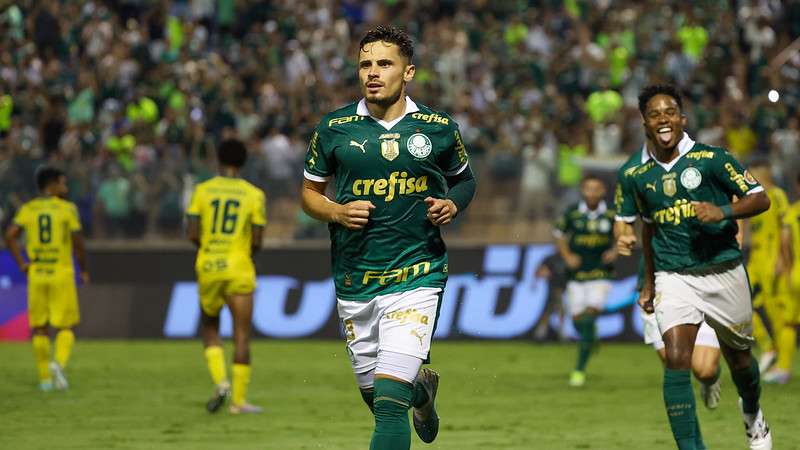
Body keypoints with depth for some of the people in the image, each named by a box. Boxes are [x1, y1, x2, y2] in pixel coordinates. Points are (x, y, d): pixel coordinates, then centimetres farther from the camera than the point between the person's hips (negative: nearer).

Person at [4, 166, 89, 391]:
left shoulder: (27, 209, 5)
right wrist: (83, 269, 3)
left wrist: (21, 263, 2)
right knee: (65, 327, 5)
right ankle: (59, 363, -20)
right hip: (62, 274, -3)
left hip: (36, 274, 3)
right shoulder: (67, 209, -4)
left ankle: (45, 378, 10)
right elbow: (77, 241, -9)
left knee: (39, 328, 10)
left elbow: (10, 236, -5)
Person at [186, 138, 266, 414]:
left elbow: (193, 234, -4)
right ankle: (238, 400, 3)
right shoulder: (254, 194, -2)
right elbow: (257, 241, -4)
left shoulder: (202, 191, 1)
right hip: (239, 270, -2)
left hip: (208, 267, 2)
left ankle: (220, 382, 1)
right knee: (242, 336, 4)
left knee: (209, 327, 20)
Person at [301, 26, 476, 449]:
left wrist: (452, 205, -4)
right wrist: (337, 212, -10)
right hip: (354, 281, 3)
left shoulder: (439, 128, 0)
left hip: (416, 275, -3)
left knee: (390, 401, -17)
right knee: (374, 394, 16)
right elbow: (309, 192, 11)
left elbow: (464, 180, 18)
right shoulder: (334, 128, 1)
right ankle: (422, 389, 50)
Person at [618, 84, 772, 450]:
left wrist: (724, 211, -25)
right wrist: (649, 283, 24)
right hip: (673, 279, 1)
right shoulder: (640, 176, 5)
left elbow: (760, 199, -6)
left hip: (723, 273, -1)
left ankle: (752, 415, 49)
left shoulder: (711, 159, -7)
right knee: (676, 359, -19)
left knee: (737, 357, 16)